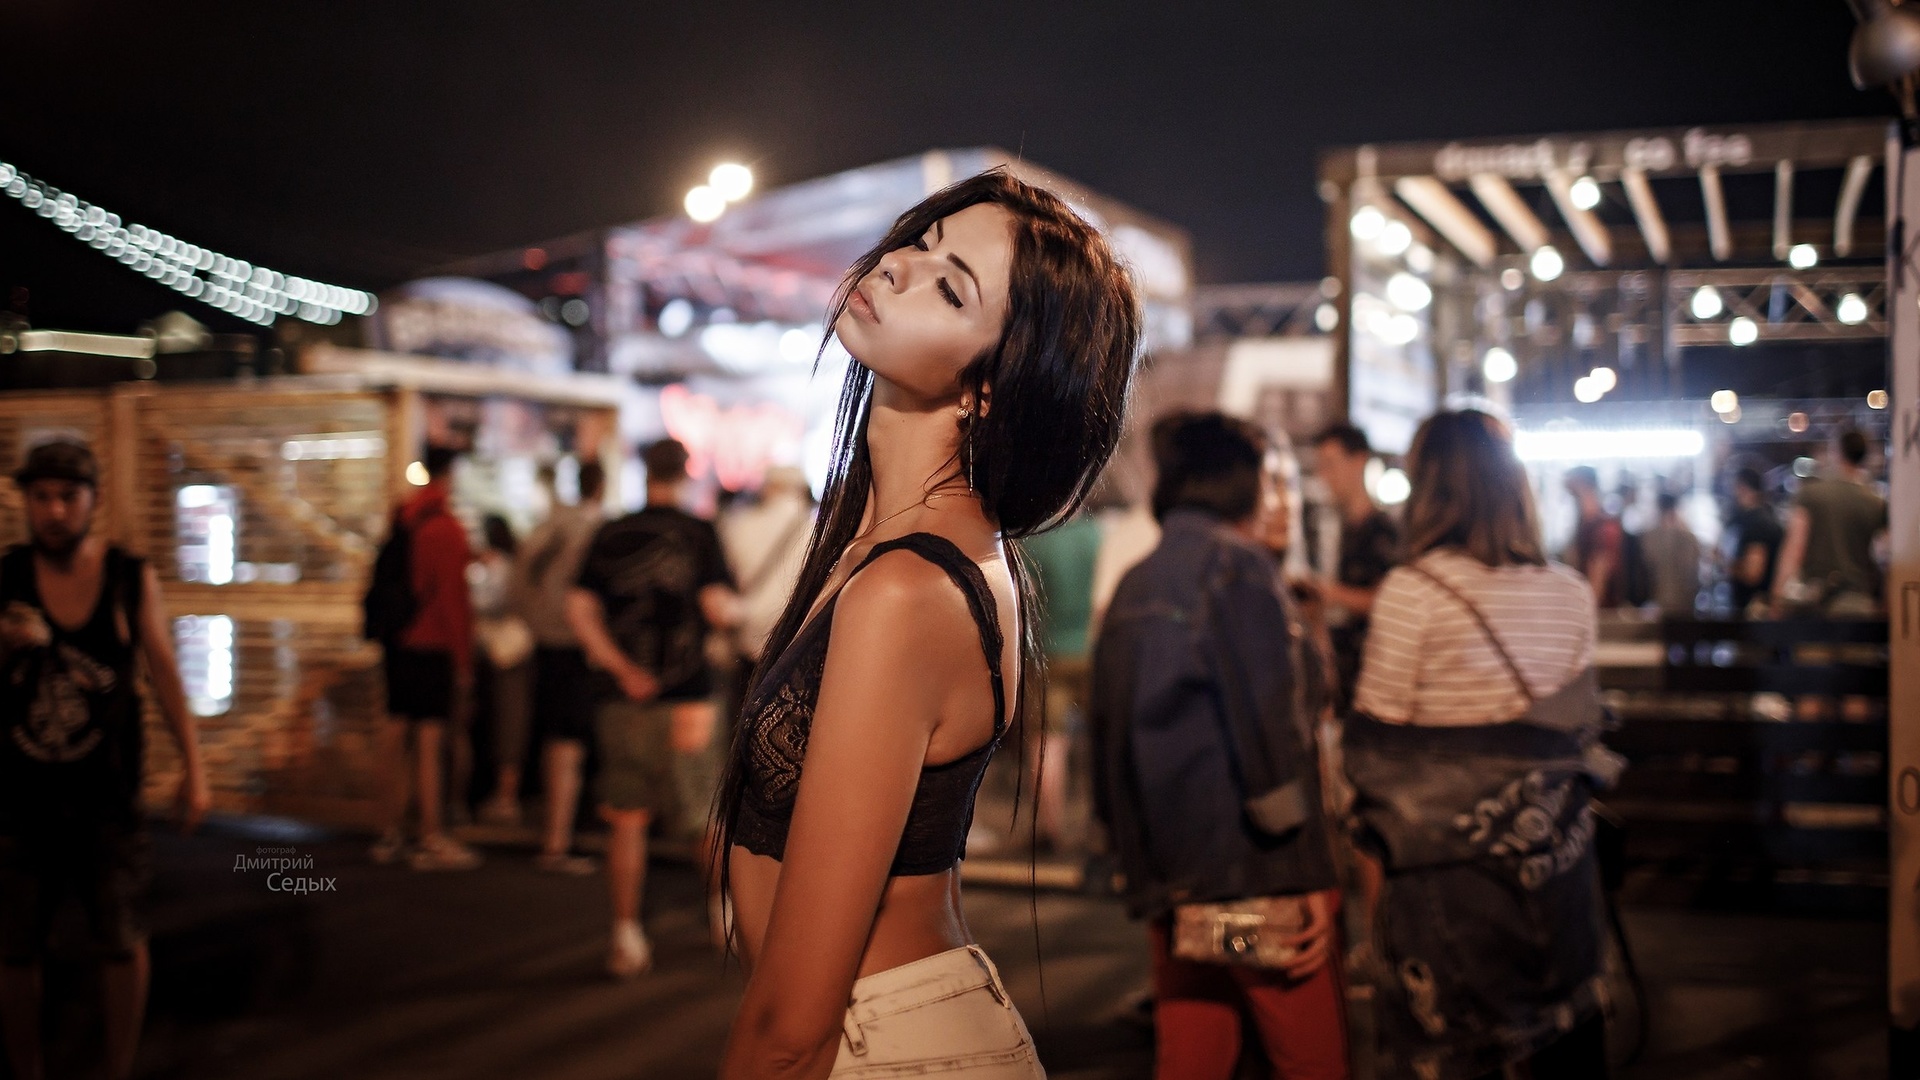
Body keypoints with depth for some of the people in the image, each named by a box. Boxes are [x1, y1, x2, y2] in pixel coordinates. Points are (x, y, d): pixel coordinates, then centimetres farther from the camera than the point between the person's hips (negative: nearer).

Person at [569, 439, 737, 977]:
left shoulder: (610, 536, 7)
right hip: (685, 693, -2)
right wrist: (731, 605, 12)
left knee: (626, 820, 7)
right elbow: (719, 608, -10)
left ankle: (626, 938, 6)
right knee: (708, 811, 12)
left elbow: (579, 612, -1)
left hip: (622, 696, 2)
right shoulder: (698, 533, -1)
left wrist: (623, 669, -3)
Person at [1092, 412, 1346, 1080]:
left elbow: (1109, 735, 15)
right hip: (1257, 874, -7)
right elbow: (1272, 729, -16)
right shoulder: (1236, 566, -9)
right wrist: (1308, 874, -11)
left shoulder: (1132, 588, 13)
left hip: (1169, 885, 7)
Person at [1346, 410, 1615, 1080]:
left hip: (1447, 867, -4)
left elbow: (1374, 747, -9)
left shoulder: (1414, 591, -11)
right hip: (1557, 866, 5)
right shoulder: (1571, 594, 3)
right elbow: (1580, 728, 10)